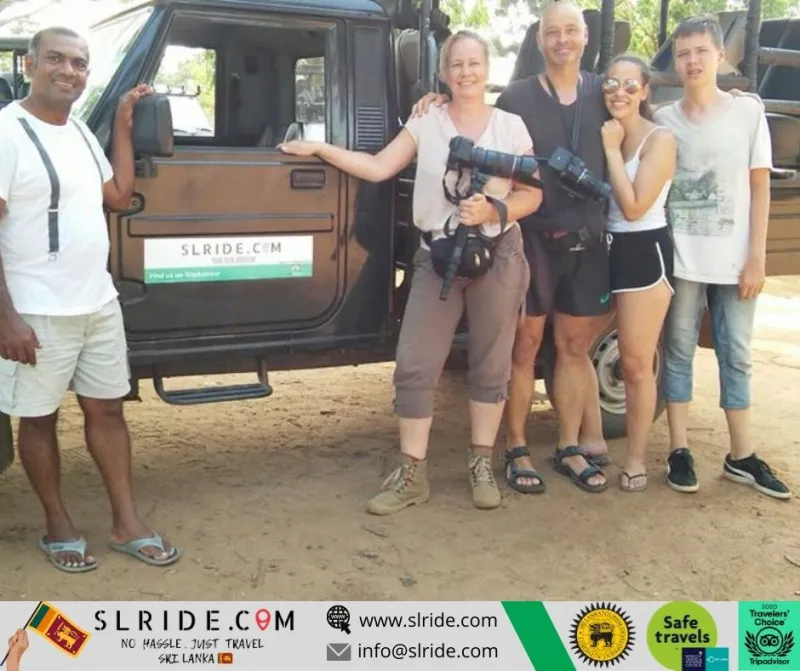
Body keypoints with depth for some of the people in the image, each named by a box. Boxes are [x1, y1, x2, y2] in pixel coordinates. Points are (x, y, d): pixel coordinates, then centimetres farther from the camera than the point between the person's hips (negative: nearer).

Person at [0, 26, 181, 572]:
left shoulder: (81, 132, 11)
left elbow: (120, 196, 17)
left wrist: (124, 126, 8)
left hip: (99, 303, 8)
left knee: (107, 409, 12)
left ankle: (127, 523, 22)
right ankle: (58, 526, 22)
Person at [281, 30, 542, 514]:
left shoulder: (511, 127, 3)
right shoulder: (425, 125, 6)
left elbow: (532, 195, 2)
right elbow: (378, 168, 1)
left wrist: (494, 210, -15)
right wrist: (320, 149, -4)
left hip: (498, 257, -1)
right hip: (437, 257, 1)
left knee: (490, 366, 7)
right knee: (415, 366, -3)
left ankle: (482, 466, 22)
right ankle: (412, 475, 7)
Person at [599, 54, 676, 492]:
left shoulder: (660, 139, -10)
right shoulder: (604, 134, 8)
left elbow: (633, 206, -19)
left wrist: (611, 149, -15)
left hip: (643, 254, -6)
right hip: (604, 249, 7)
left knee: (635, 364, -1)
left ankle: (636, 459, 12)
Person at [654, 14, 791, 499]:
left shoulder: (748, 111, 3)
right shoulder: (663, 120, 3)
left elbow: (760, 187, 3)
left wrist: (757, 257, -4)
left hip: (735, 259, 1)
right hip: (681, 258, 0)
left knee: (737, 356, 8)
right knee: (680, 352, 4)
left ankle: (741, 457, 18)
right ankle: (679, 452, 13)